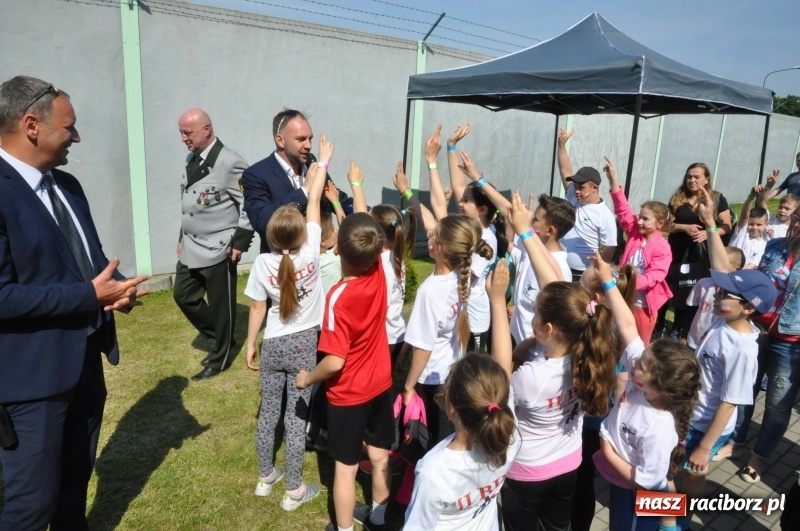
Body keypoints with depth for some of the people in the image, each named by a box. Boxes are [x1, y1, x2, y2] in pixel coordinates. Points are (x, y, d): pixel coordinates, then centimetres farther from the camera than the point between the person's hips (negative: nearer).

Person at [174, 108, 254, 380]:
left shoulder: (230, 162, -16)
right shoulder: (191, 159, 11)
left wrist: (240, 242, -19)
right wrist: (182, 238, 18)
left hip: (218, 249, -9)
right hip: (191, 247, 9)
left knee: (220, 306, 4)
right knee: (184, 296, 16)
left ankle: (220, 359, 23)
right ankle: (219, 337, 34)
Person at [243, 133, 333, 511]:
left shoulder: (263, 264, -14)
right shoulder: (310, 252, -16)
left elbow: (257, 310, -5)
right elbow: (314, 203, -7)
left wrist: (250, 345, 9)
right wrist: (323, 162, 4)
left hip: (273, 345, 1)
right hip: (305, 344, -1)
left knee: (268, 412, 16)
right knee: (296, 416, 7)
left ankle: (266, 477, 35)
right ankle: (295, 490, 19)